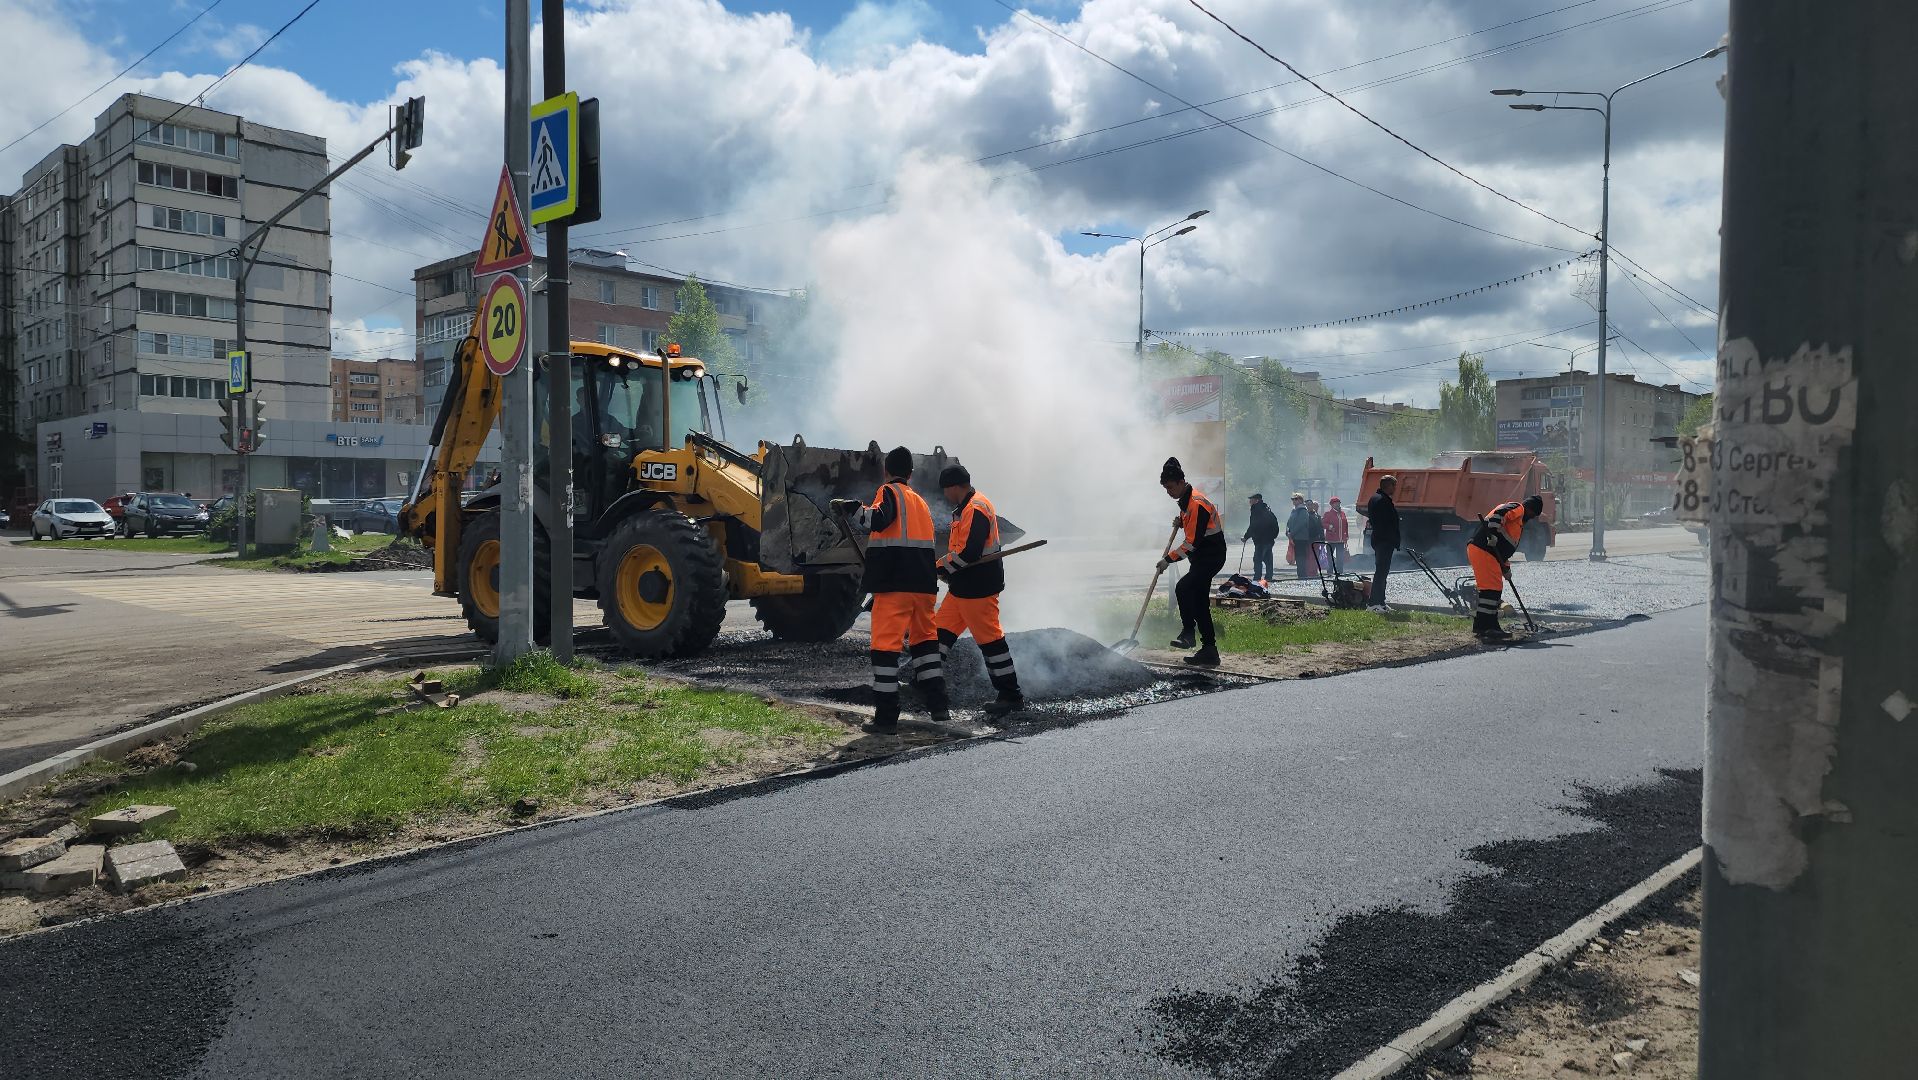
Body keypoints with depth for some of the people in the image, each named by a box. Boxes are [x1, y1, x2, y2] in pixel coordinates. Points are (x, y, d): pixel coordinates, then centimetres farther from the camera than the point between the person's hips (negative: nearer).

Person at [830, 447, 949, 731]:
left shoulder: (890, 492, -2)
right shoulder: (920, 501, 20)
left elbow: (876, 520, -20)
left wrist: (849, 507, -11)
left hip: (894, 583, -7)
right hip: (923, 584, 7)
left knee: (885, 645, -3)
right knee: (925, 639, 19)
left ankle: (886, 718, -5)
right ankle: (940, 708, 16)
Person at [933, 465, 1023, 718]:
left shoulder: (976, 509, -19)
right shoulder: (966, 508, 16)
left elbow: (969, 553, -26)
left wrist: (942, 566, -12)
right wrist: (946, 566, 7)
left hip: (978, 588, -10)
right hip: (962, 587, 10)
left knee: (989, 638, -3)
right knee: (942, 629, 12)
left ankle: (1011, 696, 5)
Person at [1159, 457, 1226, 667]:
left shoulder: (1197, 503, -23)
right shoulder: (1186, 499, 9)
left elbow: (1193, 542, -25)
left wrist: (1169, 559, -20)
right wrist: (1181, 522, 5)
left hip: (1211, 556, -11)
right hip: (1202, 556, 11)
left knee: (1184, 588, -24)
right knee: (1199, 601, 10)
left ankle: (1187, 632, -8)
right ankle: (1208, 651, 14)